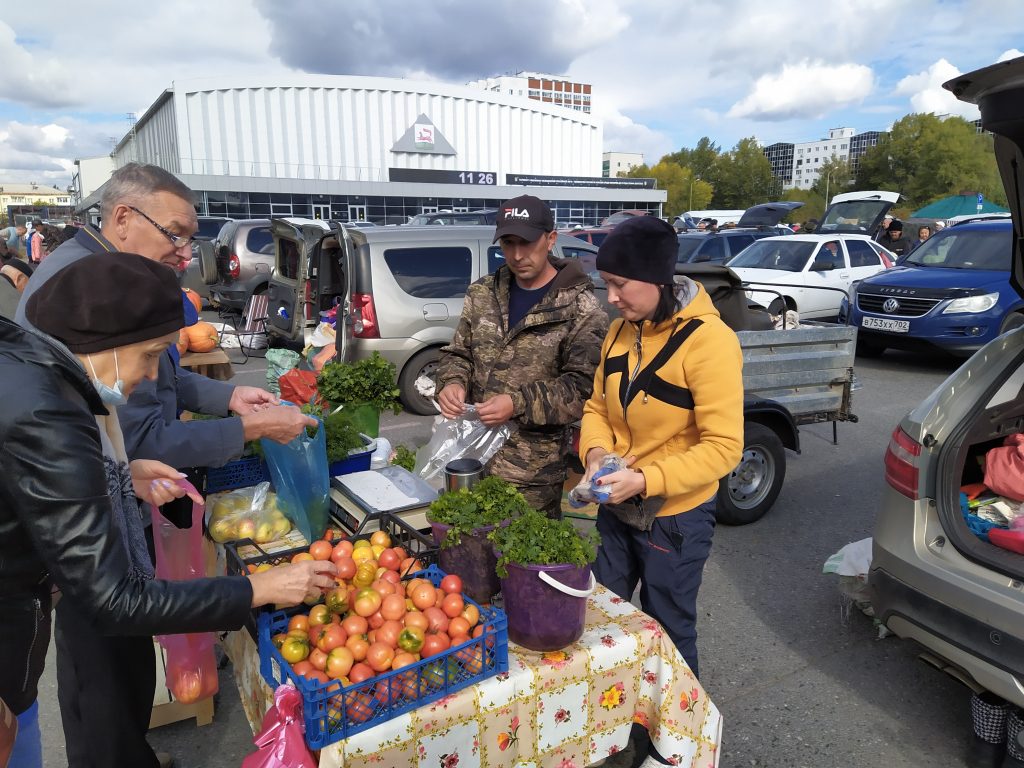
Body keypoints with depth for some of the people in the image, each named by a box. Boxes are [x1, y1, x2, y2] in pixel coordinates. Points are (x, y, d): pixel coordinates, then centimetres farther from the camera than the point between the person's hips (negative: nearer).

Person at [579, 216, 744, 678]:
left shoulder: (707, 340, -22)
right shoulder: (621, 330, -1)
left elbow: (723, 447, -23)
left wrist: (646, 480, -28)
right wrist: (595, 452, -12)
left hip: (675, 516, -7)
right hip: (616, 506, 7)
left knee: (667, 632, 13)